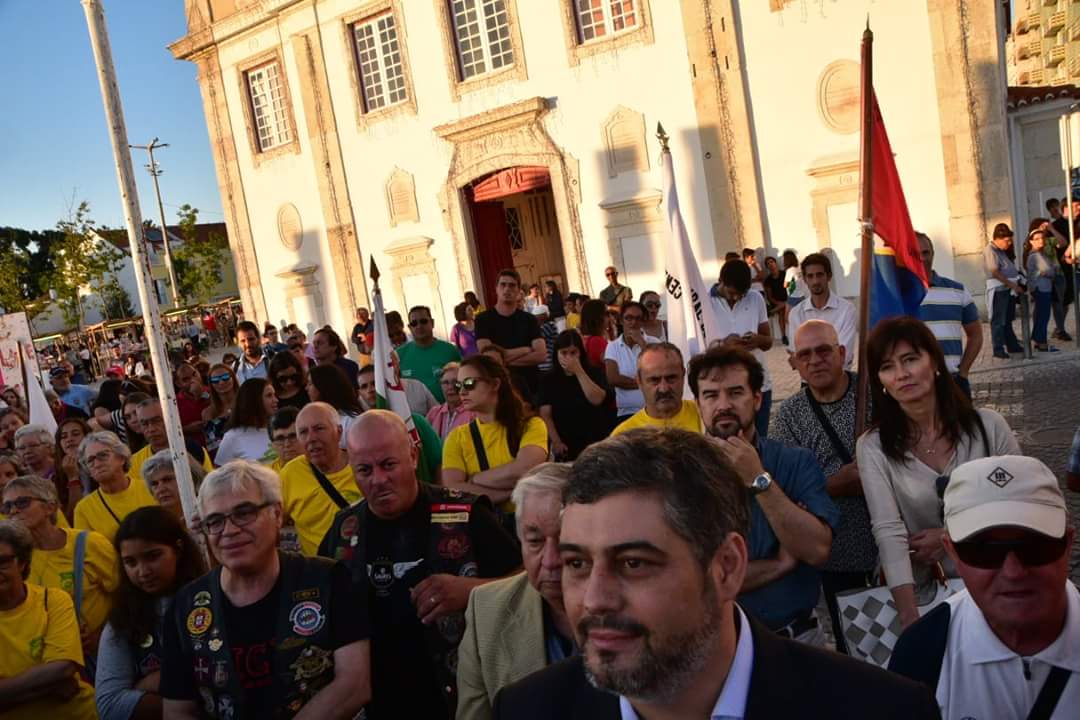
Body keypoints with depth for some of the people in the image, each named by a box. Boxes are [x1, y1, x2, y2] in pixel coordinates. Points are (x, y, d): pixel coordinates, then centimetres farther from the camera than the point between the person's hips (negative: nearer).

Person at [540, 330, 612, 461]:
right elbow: (545, 414, -5)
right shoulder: (549, 379, 2)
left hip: (596, 444, -1)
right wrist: (556, 441, -17)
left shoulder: (594, 373, -1)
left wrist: (579, 371, -20)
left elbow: (597, 400, -18)